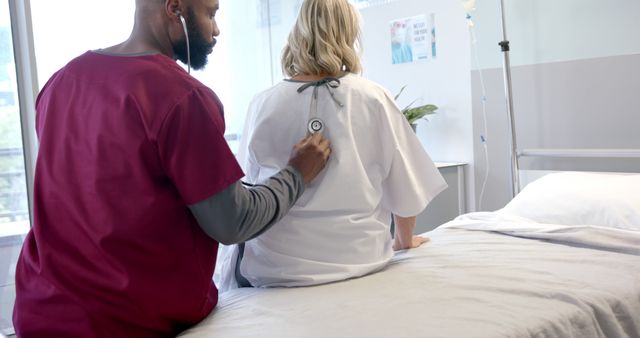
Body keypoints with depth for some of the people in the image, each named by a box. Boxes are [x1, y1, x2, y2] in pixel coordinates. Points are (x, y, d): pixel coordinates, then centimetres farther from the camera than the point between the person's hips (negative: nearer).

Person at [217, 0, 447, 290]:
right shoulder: (373, 99, -6)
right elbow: (404, 188, 0)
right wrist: (405, 241, 20)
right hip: (357, 258, 2)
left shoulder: (264, 104, -6)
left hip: (275, 266, -2)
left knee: (232, 247, 25)